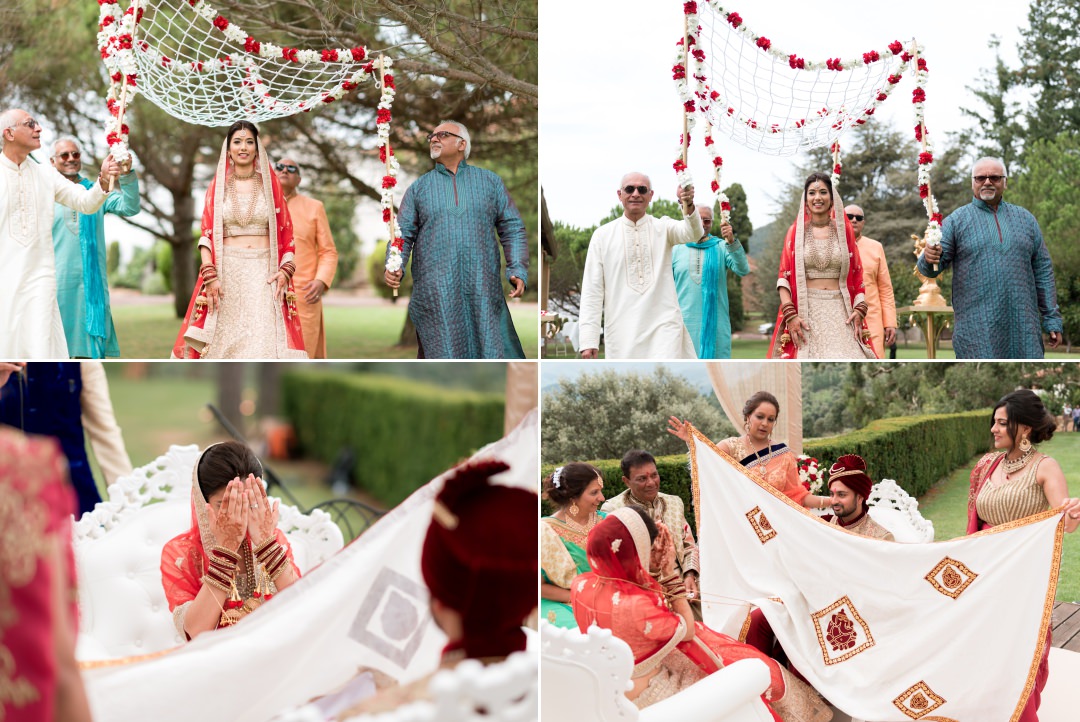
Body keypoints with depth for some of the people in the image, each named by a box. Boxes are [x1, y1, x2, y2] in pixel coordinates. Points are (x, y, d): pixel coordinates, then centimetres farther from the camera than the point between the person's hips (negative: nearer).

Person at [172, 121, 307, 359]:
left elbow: (285, 231, 9)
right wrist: (209, 274, -10)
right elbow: (206, 234, 4)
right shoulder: (217, 186, 9)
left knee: (265, 341, -11)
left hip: (264, 275, 0)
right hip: (226, 273, 0)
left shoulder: (270, 184, 10)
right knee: (224, 343, -5)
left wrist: (285, 270, -6)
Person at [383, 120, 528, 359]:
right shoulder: (419, 188, 14)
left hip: (483, 292, 0)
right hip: (435, 293, 0)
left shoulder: (490, 181, 14)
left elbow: (512, 229, 11)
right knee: (442, 353, -2)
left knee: (492, 352, -3)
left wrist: (518, 270, -2)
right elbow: (403, 234, 8)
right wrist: (394, 267, -10)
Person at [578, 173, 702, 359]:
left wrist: (689, 207, -38)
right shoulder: (602, 235, 5)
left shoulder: (663, 228, 6)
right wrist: (588, 338, -5)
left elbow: (692, 233, -16)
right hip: (622, 331, 1)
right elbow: (592, 289, 2)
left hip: (664, 326, -1)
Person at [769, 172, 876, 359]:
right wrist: (790, 314, -10)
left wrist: (859, 309, -4)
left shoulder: (843, 230, 10)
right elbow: (784, 277, 2)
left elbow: (857, 275, 10)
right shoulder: (796, 232, 7)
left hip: (840, 311, 1)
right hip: (806, 311, -1)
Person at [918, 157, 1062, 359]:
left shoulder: (1025, 219, 14)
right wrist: (929, 259, -27)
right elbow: (930, 270, -2)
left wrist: (1052, 319, 9)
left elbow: (1043, 271, 14)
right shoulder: (956, 220, 5)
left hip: (1023, 326, 3)